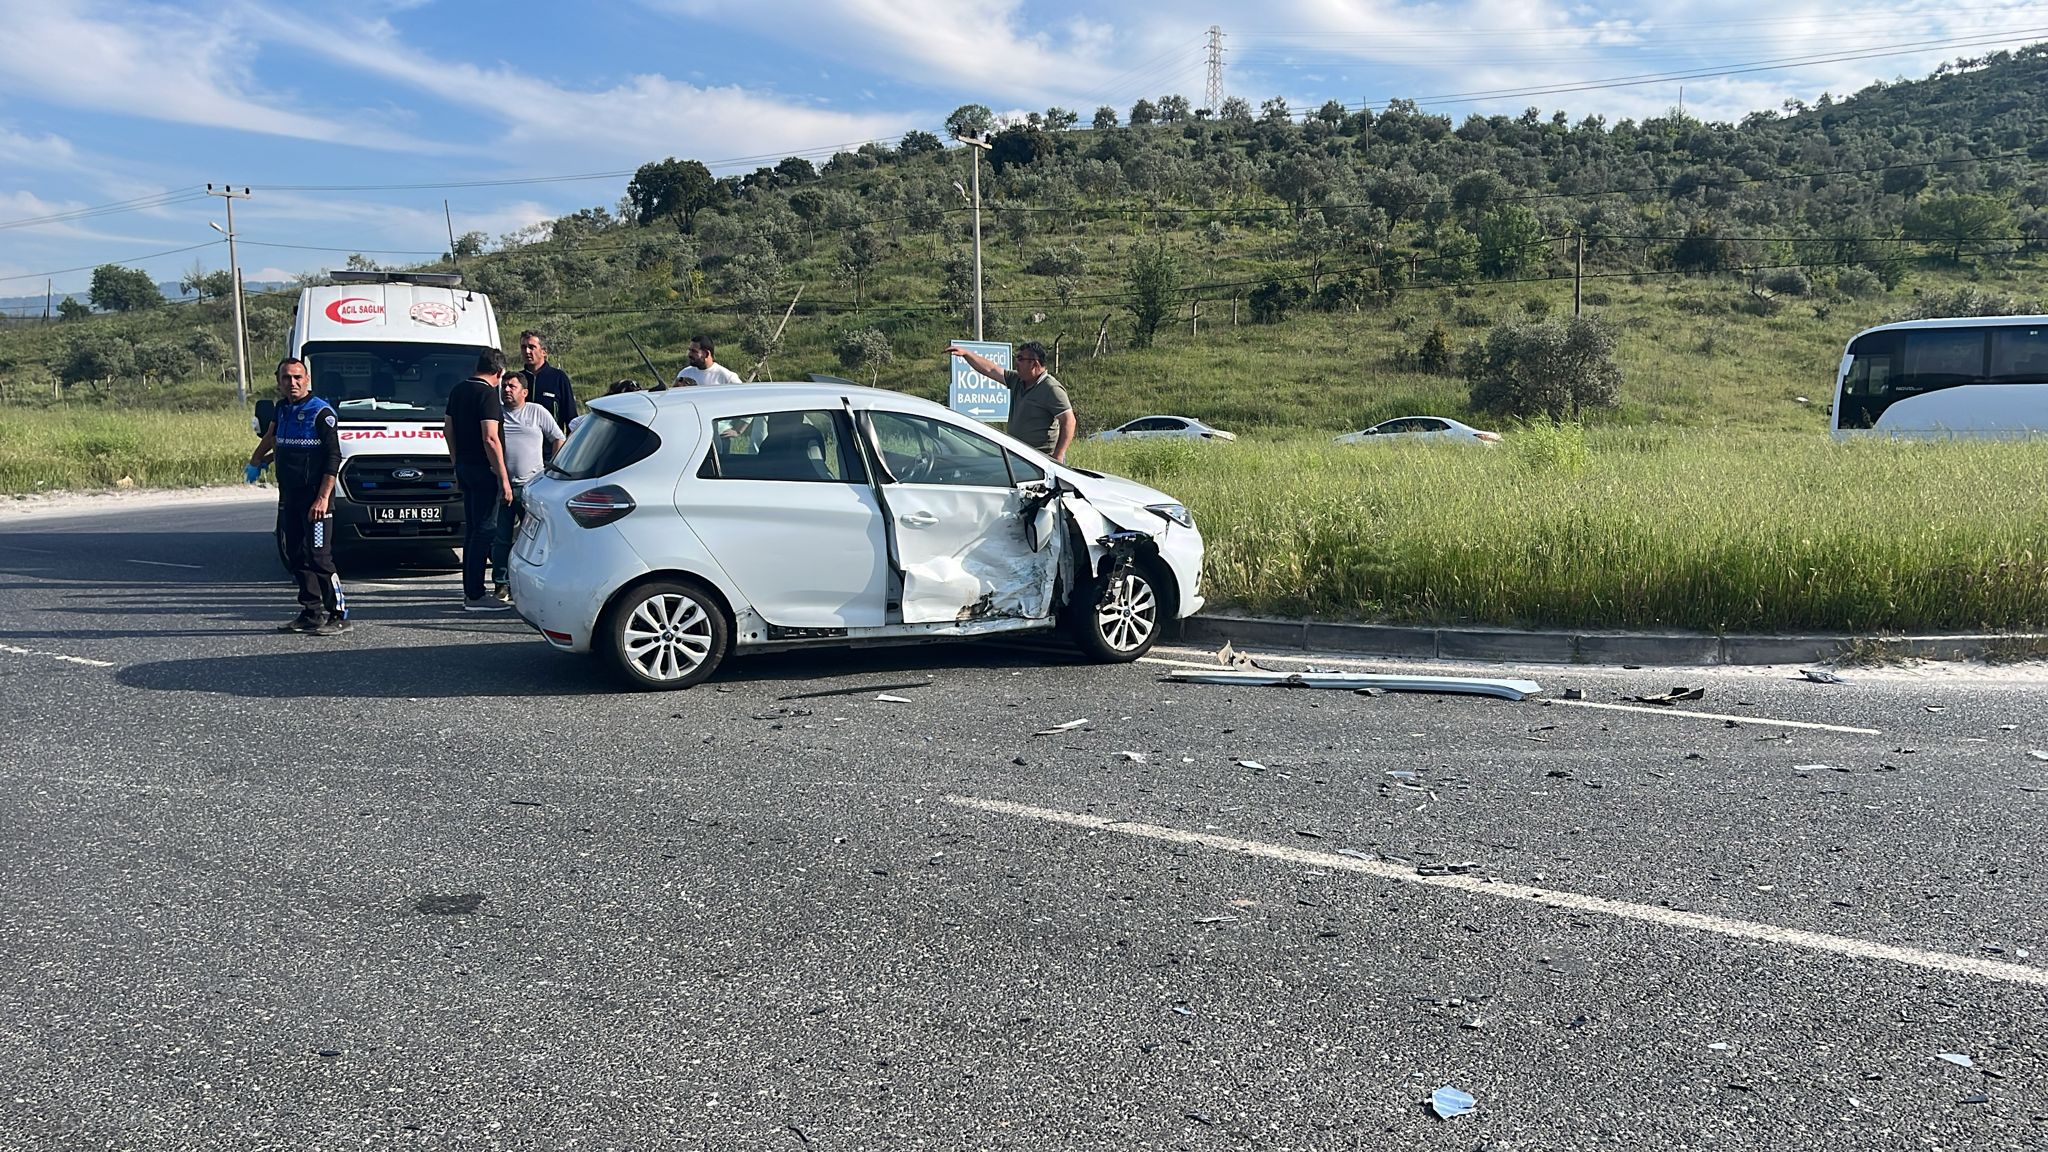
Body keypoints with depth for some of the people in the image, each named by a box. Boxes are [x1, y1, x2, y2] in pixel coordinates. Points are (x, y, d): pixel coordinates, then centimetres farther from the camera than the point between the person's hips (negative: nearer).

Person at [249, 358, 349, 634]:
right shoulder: (281, 410, 13)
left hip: (314, 498, -8)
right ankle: (311, 614, 17)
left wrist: (323, 498, -19)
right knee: (296, 556, 10)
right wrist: (258, 458, 22)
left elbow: (334, 457, -14)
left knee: (319, 557, -10)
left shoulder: (321, 412, -10)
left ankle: (339, 615, -4)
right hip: (288, 497, 8)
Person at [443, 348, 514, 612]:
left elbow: (448, 430, 19)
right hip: (484, 471, -9)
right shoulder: (488, 394, -15)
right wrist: (504, 478, -19)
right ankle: (474, 596, -4)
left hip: (465, 468, 9)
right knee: (484, 530, -5)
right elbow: (490, 438, -22)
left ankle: (470, 589, 23)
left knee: (472, 529, 16)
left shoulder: (458, 390, 12)